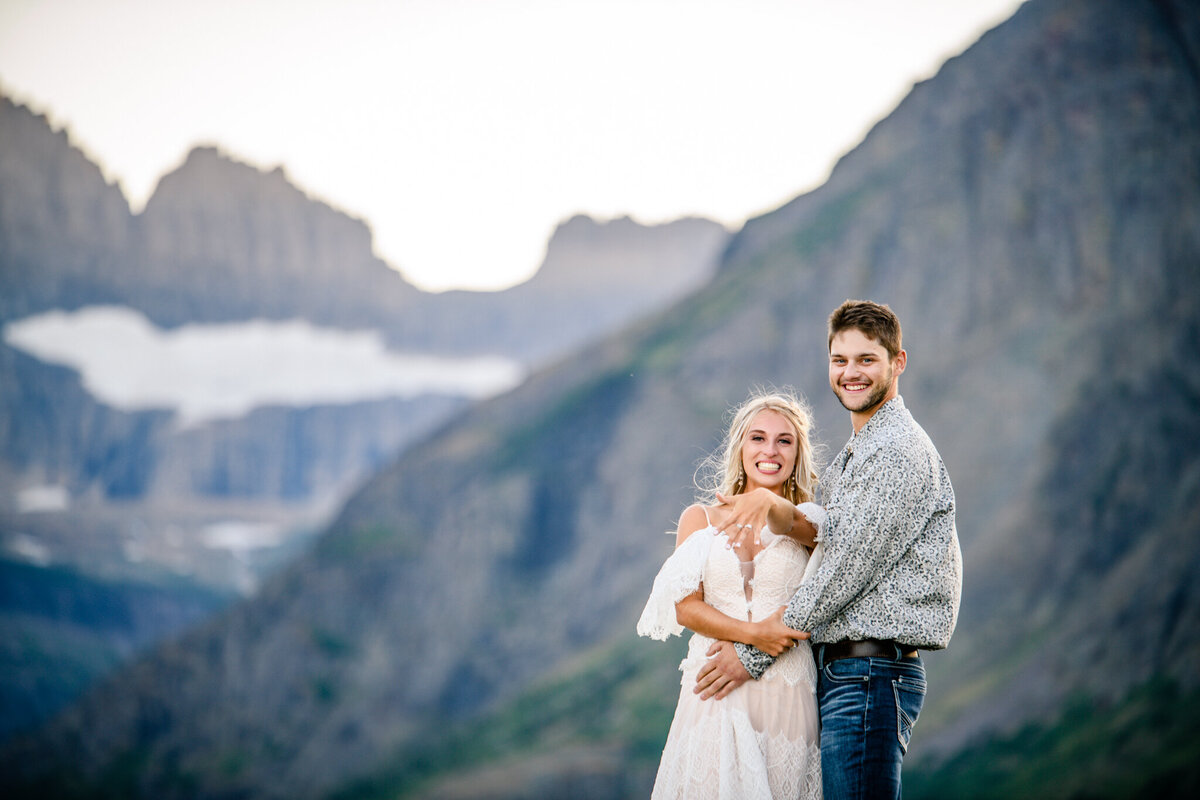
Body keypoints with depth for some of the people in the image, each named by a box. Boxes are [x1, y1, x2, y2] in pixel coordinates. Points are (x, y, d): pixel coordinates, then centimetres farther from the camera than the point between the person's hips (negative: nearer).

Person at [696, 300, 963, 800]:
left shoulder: (899, 452, -12)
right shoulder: (851, 458, 22)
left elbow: (849, 570, -15)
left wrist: (755, 652, -10)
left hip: (871, 673, -10)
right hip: (835, 672, 10)